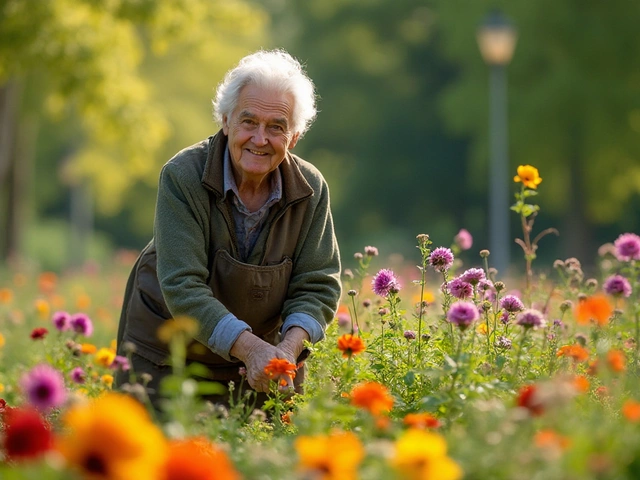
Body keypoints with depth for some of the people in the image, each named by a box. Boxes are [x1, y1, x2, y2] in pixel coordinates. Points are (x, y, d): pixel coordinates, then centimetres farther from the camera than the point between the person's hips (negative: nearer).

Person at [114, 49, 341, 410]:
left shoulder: (311, 189, -10)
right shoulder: (183, 177, -21)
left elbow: (318, 285, -9)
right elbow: (182, 286, -27)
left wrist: (289, 346, -29)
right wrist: (249, 347, -39)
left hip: (258, 355, 3)